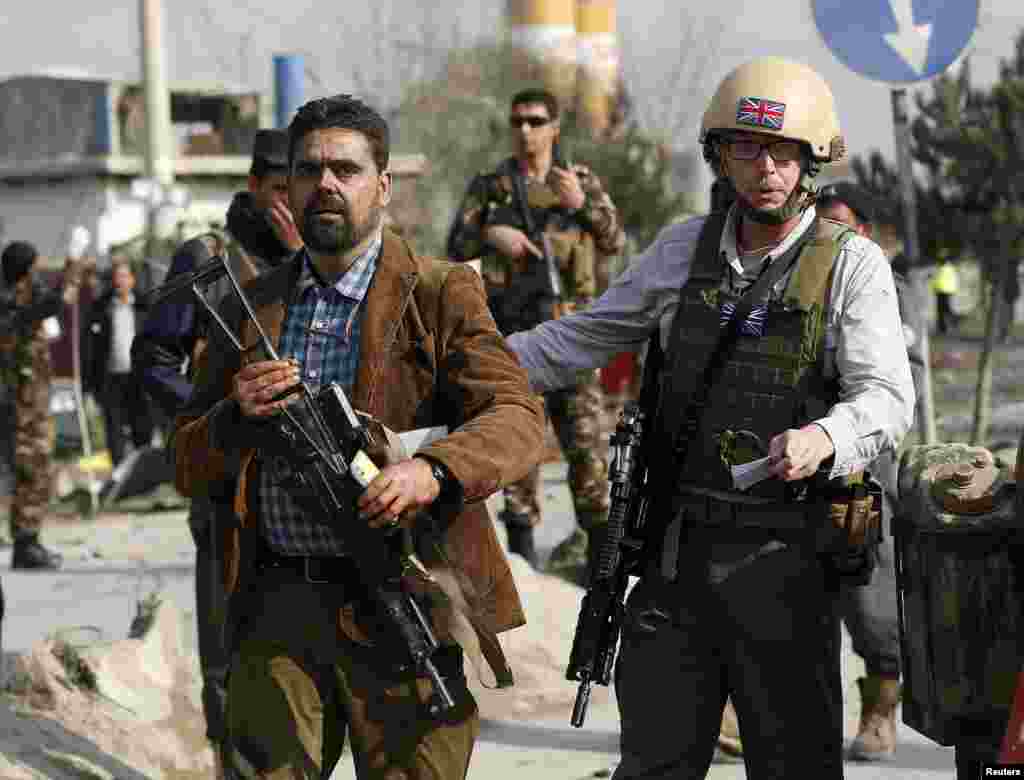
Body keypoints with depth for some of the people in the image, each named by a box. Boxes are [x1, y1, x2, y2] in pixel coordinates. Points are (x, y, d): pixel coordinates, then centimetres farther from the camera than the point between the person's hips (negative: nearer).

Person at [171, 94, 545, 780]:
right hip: (277, 613, 3)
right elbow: (189, 468, 15)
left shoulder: (440, 294, 2)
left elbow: (520, 418, -10)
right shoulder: (248, 309, 14)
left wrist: (433, 470, -29)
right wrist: (237, 415, -7)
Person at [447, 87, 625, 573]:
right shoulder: (489, 186, 6)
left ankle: (594, 529, 10)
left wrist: (582, 203, -19)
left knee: (584, 432, -3)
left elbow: (615, 242, -4)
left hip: (567, 322, 0)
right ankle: (521, 540, 8)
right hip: (511, 323, 0)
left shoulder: (582, 182, 7)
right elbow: (456, 248, -1)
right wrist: (489, 233, -21)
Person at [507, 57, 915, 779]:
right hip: (679, 548, 4)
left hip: (784, 555, -4)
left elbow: (886, 396, -12)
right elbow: (584, 338, 21)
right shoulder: (683, 250, 10)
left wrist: (823, 437, -33)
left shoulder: (851, 265, -3)